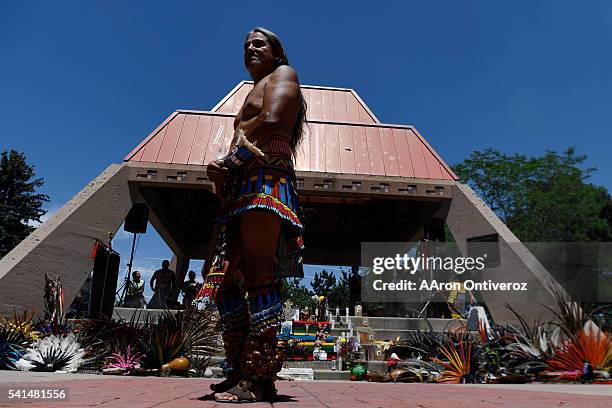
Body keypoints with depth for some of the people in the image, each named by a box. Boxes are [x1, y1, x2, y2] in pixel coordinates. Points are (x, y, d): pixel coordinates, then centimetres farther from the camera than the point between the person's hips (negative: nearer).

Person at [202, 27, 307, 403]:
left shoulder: (283, 74, 12)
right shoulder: (252, 97, 37)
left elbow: (270, 121, -10)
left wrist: (231, 162, -7)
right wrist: (222, 171, 5)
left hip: (267, 178, -9)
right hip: (241, 189, 9)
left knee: (259, 274, -18)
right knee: (226, 279, 2)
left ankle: (259, 379, -18)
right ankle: (241, 371, 5)